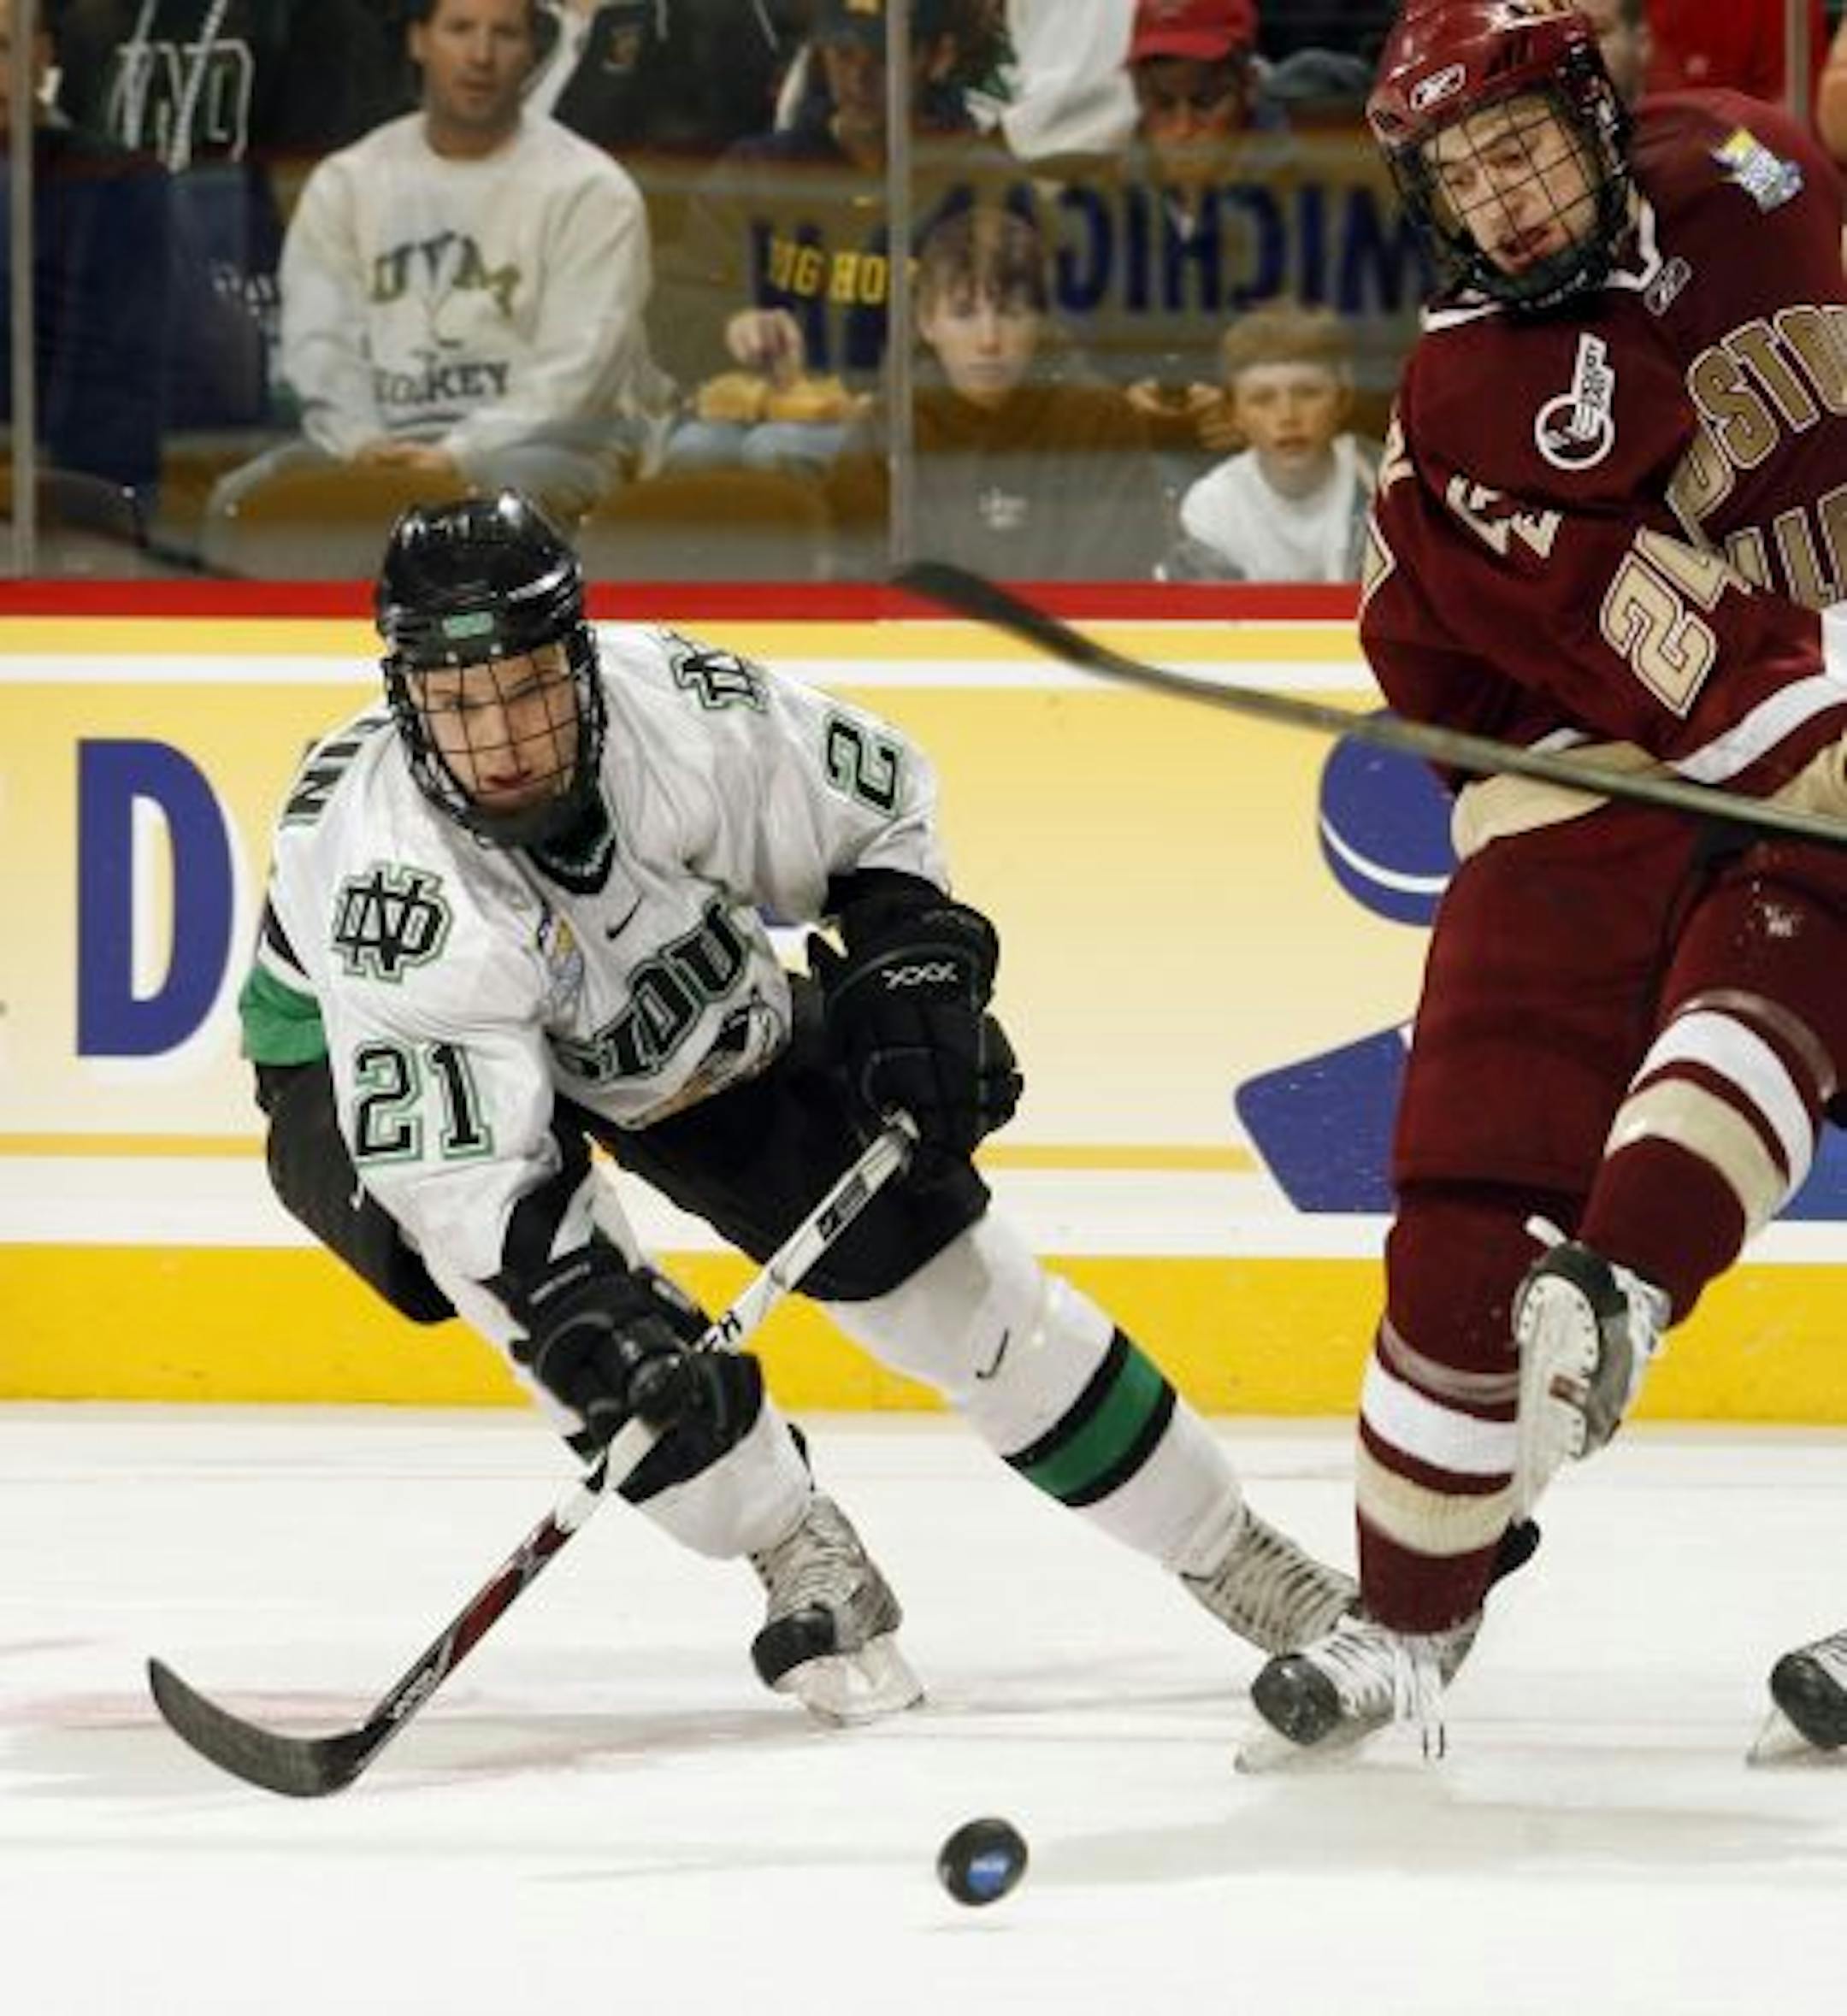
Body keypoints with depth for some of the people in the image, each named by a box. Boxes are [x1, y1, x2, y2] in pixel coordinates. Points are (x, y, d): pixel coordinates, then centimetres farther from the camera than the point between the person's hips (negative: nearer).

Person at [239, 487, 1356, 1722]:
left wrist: (918, 975, -16)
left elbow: (879, 803, -8)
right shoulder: (384, 873, -40)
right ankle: (801, 1563, -14)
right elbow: (454, 1160, -41)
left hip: (675, 1003, 4)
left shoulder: (676, 709, -29)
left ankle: (1228, 1555, 18)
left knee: (944, 1269, 0)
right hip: (373, 1067, -4)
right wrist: (585, 1316, -52)